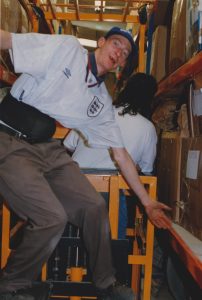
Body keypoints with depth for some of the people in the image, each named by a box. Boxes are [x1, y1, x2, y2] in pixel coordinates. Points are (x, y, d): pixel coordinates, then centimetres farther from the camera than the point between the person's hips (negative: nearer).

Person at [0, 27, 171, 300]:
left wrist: (147, 202, 13)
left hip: (50, 150, 6)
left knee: (95, 207, -4)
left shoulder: (102, 102, 11)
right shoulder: (66, 47, -2)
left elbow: (121, 154, 13)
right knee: (52, 217, -20)